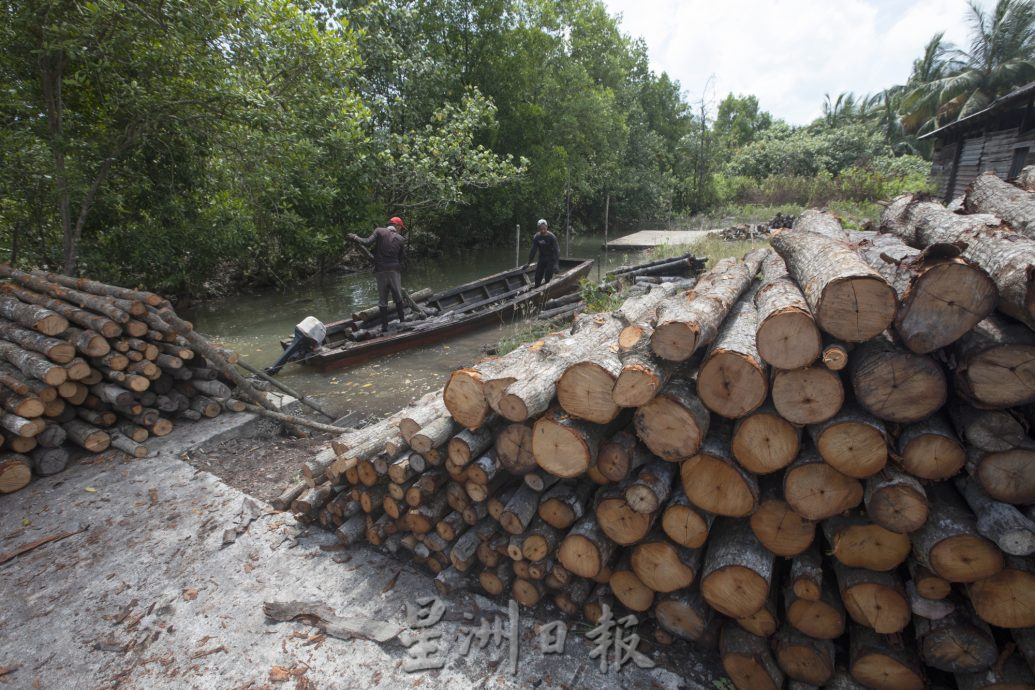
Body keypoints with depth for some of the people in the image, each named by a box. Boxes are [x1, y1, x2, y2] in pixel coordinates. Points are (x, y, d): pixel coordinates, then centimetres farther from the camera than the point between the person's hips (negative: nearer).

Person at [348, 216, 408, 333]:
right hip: (394, 270, 0)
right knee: (398, 297, 15)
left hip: (380, 271, 0)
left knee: (382, 300, 8)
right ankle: (402, 320, 22)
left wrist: (355, 237, 5)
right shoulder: (401, 239, 3)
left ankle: (384, 326, 10)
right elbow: (403, 258, 4)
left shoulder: (379, 231, 0)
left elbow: (367, 242, -10)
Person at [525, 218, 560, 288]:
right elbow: (533, 250, -1)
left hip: (551, 259, -4)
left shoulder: (552, 237, -17)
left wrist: (556, 263, -26)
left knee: (548, 278, -12)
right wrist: (529, 262, -2)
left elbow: (556, 250, -18)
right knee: (537, 277, 5)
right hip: (542, 258, 4)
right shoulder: (536, 237, -6)